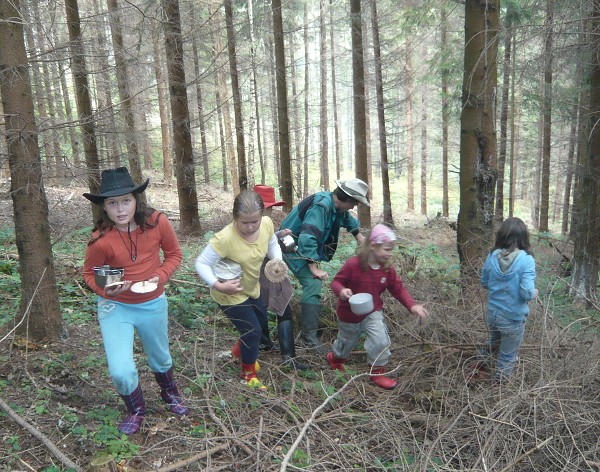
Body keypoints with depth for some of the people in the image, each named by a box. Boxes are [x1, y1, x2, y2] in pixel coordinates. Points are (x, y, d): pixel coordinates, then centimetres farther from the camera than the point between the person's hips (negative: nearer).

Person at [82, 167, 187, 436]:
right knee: (121, 371, -11)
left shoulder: (157, 222, -19)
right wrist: (106, 288, -28)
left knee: (160, 358, 23)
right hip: (115, 307, -2)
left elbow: (174, 254, -3)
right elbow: (89, 273, -8)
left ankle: (170, 394, 55)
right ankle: (136, 411, 22)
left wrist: (160, 276, -19)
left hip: (153, 304, 2)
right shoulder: (101, 239, -24)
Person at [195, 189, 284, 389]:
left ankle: (241, 350, 55)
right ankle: (248, 374, 25)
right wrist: (218, 285, -39)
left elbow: (272, 244, 2)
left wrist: (278, 261, -17)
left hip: (252, 288, 7)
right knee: (253, 332, -2)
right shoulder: (225, 238, -37)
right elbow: (201, 263, -27)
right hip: (230, 295, -7)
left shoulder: (267, 223, -19)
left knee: (262, 326, 24)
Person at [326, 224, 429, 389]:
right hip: (350, 314, -2)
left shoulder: (387, 269, -11)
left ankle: (377, 372, 6)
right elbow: (336, 281, -17)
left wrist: (412, 306, -17)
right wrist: (341, 290, -40)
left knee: (381, 341, -18)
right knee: (346, 342, 20)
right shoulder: (353, 264, -25)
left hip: (373, 313, 3)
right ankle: (335, 357, 56)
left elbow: (398, 289, -4)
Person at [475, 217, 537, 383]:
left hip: (492, 314, 4)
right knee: (508, 355, 18)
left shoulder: (492, 256, -8)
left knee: (494, 342, 33)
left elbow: (484, 283, 4)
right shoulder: (526, 260, -21)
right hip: (513, 319, -4)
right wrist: (534, 294, -3)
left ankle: (479, 367, 41)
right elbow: (527, 293, -24)